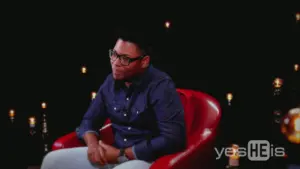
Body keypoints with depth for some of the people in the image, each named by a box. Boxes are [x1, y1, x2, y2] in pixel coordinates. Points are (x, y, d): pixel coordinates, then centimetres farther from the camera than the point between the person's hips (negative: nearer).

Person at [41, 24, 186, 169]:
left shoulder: (161, 86, -16)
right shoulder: (111, 81, 5)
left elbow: (173, 139, -23)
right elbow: (89, 120, 15)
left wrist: (121, 154, -18)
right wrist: (92, 143, -10)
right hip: (116, 154, 7)